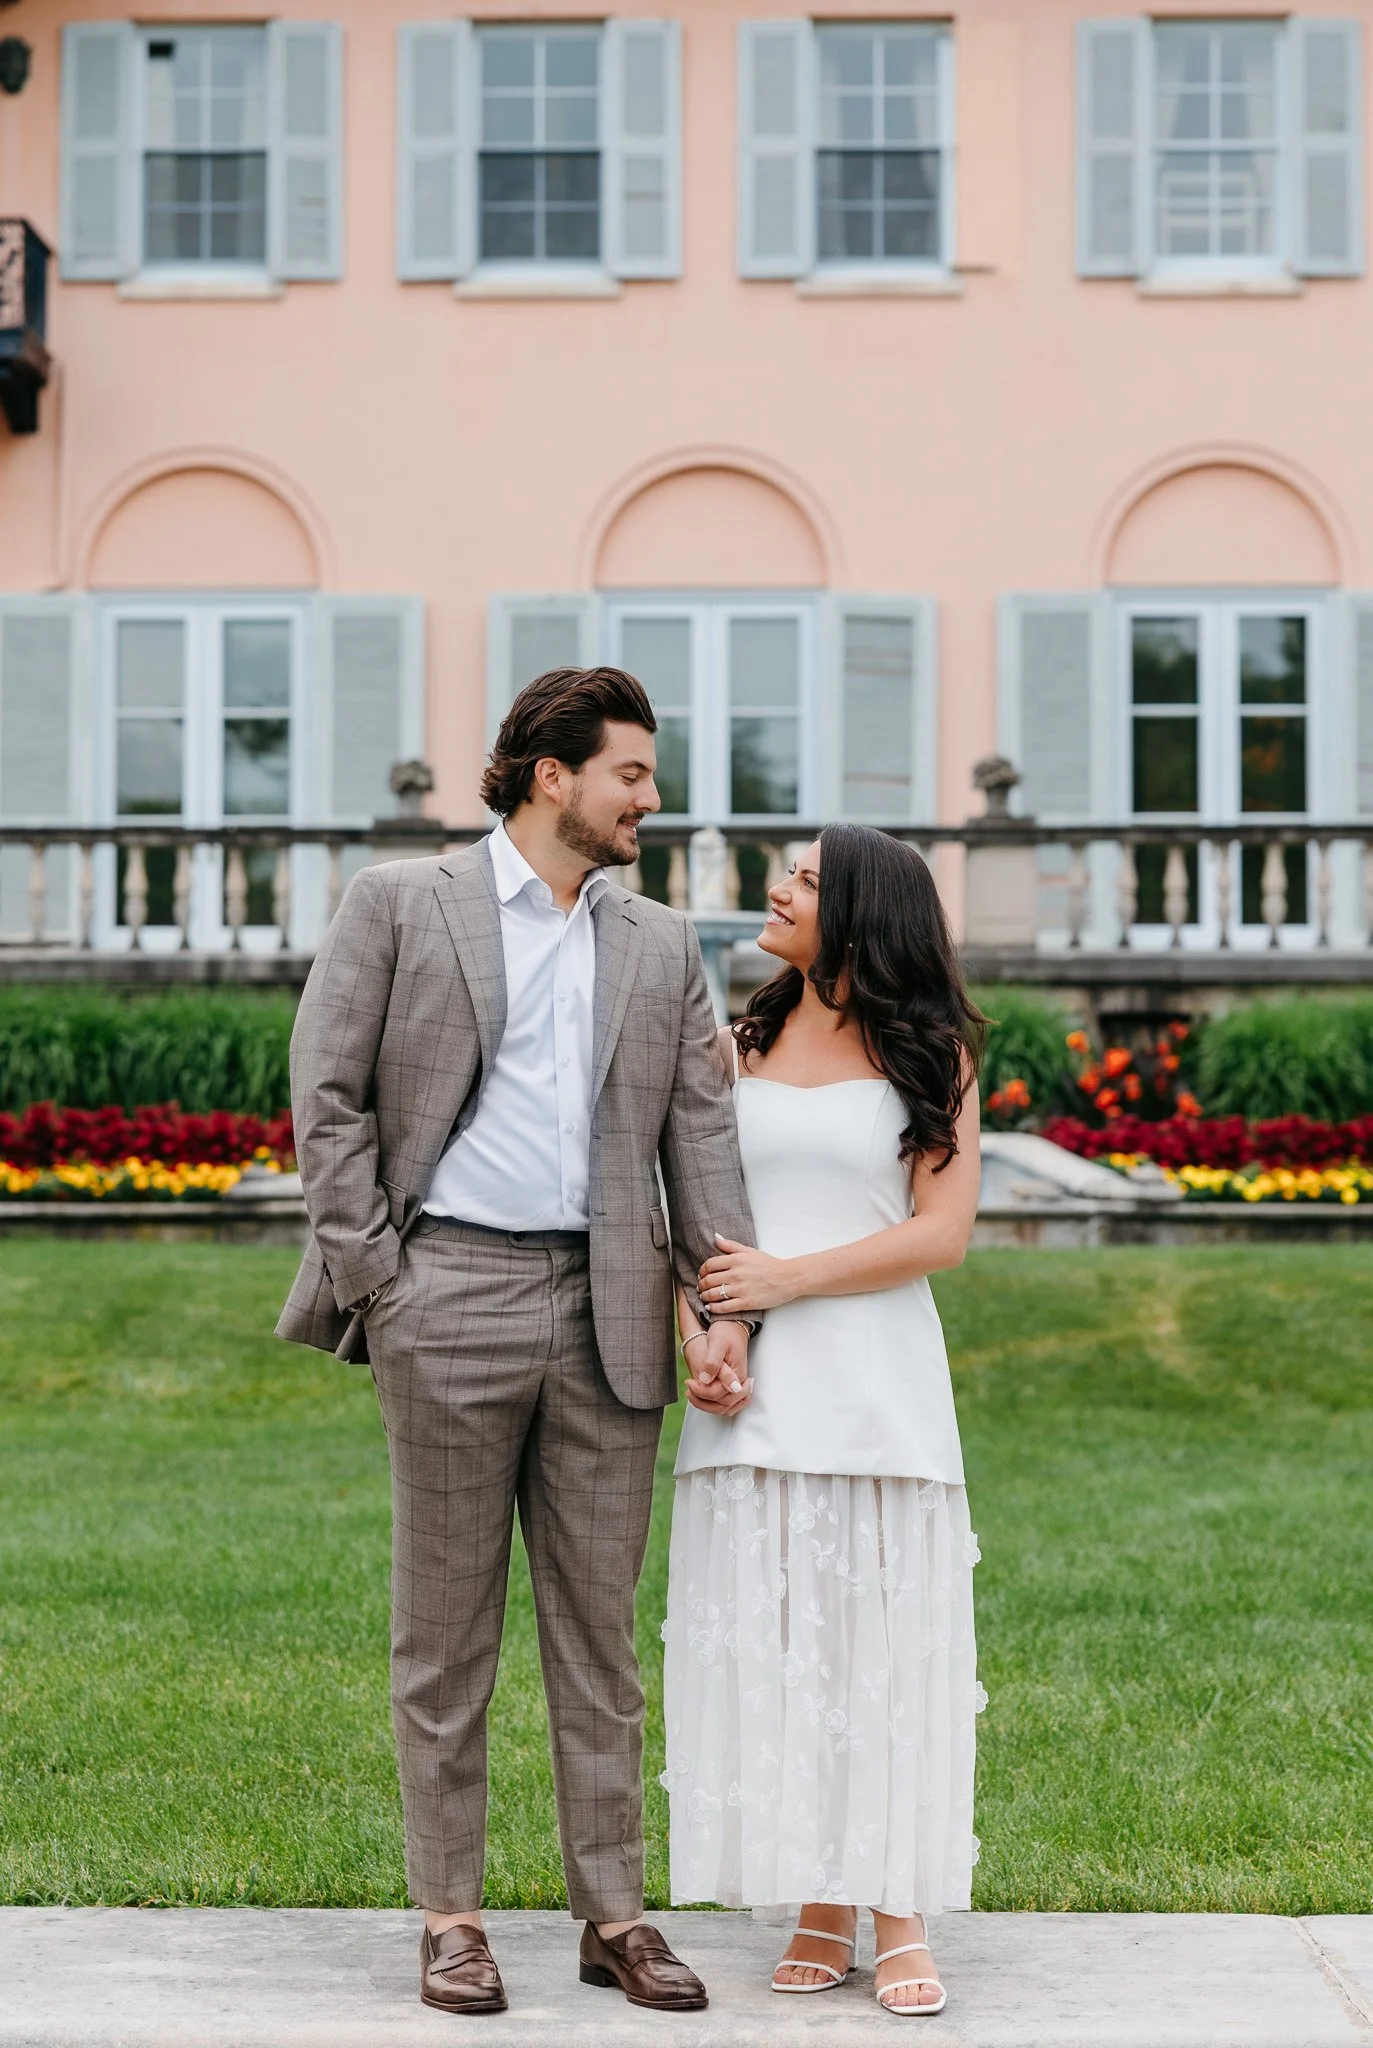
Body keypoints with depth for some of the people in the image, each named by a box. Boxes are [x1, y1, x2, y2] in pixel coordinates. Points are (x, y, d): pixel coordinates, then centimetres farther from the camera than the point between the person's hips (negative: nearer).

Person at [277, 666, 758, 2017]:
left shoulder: (661, 947, 15)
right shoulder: (398, 903, 3)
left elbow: (700, 1131, 10)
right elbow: (328, 1094, -1)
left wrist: (725, 1305, 0)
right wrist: (371, 1276, -7)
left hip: (604, 1307, 4)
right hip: (451, 1296, -3)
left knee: (598, 1625, 7)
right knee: (445, 1626, 3)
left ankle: (613, 1914, 13)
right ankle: (448, 1916, 11)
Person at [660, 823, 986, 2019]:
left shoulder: (931, 1056, 5)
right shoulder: (736, 1051, 13)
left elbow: (943, 1233, -4)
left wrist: (784, 1279, -11)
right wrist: (694, 1339, -7)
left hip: (878, 1383, -3)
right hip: (756, 1394, 3)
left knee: (888, 1640, -2)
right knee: (771, 1643, 0)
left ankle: (903, 1921, 3)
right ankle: (819, 1909, 8)